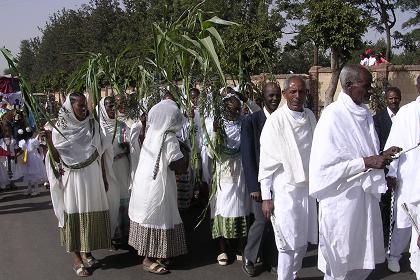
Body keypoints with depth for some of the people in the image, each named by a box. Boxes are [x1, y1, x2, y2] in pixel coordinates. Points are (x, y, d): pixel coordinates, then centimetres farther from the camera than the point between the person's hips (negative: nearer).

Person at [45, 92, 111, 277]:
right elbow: (56, 158, -7)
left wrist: (105, 178, 10)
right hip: (73, 179, -3)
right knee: (75, 215, 2)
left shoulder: (92, 125, 4)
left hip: (93, 177, 3)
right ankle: (77, 258, 12)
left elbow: (99, 153, 9)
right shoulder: (59, 128, -5)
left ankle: (87, 253, 22)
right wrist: (49, 141, -23)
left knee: (92, 214, 6)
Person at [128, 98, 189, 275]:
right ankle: (150, 260, 15)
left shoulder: (151, 133, 0)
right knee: (157, 220, 5)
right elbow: (180, 167, -19)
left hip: (144, 183, 7)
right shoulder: (169, 139, -19)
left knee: (148, 218, 17)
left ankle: (149, 255, 30)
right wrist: (185, 152, -2)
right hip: (158, 187, -7)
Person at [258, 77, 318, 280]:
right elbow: (266, 160, -10)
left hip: (308, 186, 5)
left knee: (303, 240, 14)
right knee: (289, 243, -1)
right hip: (285, 189, -5)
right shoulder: (276, 120, -11)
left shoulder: (310, 117, 3)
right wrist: (266, 197, -10)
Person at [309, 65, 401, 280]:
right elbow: (324, 166, -20)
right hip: (342, 202, -7)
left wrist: (382, 156, -1)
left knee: (365, 261, 16)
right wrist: (366, 162, -22)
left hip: (366, 196, 7)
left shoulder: (364, 114, 7)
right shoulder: (333, 117, -17)